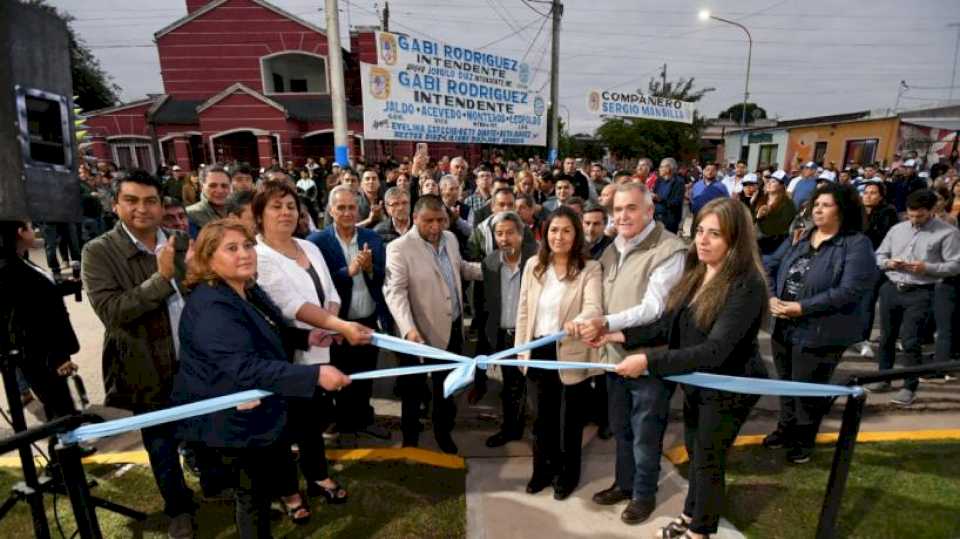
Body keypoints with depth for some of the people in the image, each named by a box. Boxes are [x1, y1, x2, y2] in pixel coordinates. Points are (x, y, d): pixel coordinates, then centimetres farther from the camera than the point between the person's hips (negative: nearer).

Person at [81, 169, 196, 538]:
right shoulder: (99, 252, -12)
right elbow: (110, 311, -23)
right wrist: (161, 277, -29)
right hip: (150, 370, -3)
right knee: (162, 445, 17)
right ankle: (178, 508, 41)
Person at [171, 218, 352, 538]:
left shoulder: (248, 290, 3)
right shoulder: (211, 307, -29)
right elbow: (246, 367, -39)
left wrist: (306, 338, 4)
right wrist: (315, 375, -44)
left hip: (261, 408, 10)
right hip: (236, 419, -10)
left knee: (274, 466, 30)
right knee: (253, 490, 10)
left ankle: (262, 509, 57)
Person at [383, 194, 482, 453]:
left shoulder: (450, 238, 1)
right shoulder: (399, 248, -19)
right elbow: (395, 291, -26)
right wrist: (409, 329, -38)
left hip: (453, 327, 6)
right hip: (422, 332, -6)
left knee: (447, 385, 22)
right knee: (412, 389, 15)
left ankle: (443, 431, 44)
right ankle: (410, 439, 36)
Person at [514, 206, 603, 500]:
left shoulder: (590, 268, -12)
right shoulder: (533, 265, 1)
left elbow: (594, 308, -26)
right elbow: (523, 309, 5)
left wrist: (577, 323, -48)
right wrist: (521, 348, 4)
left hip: (572, 354, -3)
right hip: (539, 351, 4)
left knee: (570, 418, 14)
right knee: (544, 416, 20)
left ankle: (568, 473, 36)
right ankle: (543, 468, 40)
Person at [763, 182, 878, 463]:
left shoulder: (857, 244, -11)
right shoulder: (799, 237, 9)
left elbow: (850, 291, -21)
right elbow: (770, 266, 7)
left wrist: (802, 307, -23)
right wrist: (772, 297, -10)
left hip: (820, 333, -6)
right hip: (784, 326, 6)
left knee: (807, 389, 8)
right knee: (786, 383, 20)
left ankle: (804, 440, 30)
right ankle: (786, 429, 40)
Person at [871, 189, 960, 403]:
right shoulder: (897, 229, 10)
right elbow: (879, 256, 14)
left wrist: (927, 268, -20)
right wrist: (888, 263, -8)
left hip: (920, 293, -4)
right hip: (891, 289, 4)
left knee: (910, 341, -5)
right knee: (886, 337, 13)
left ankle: (909, 387, 8)